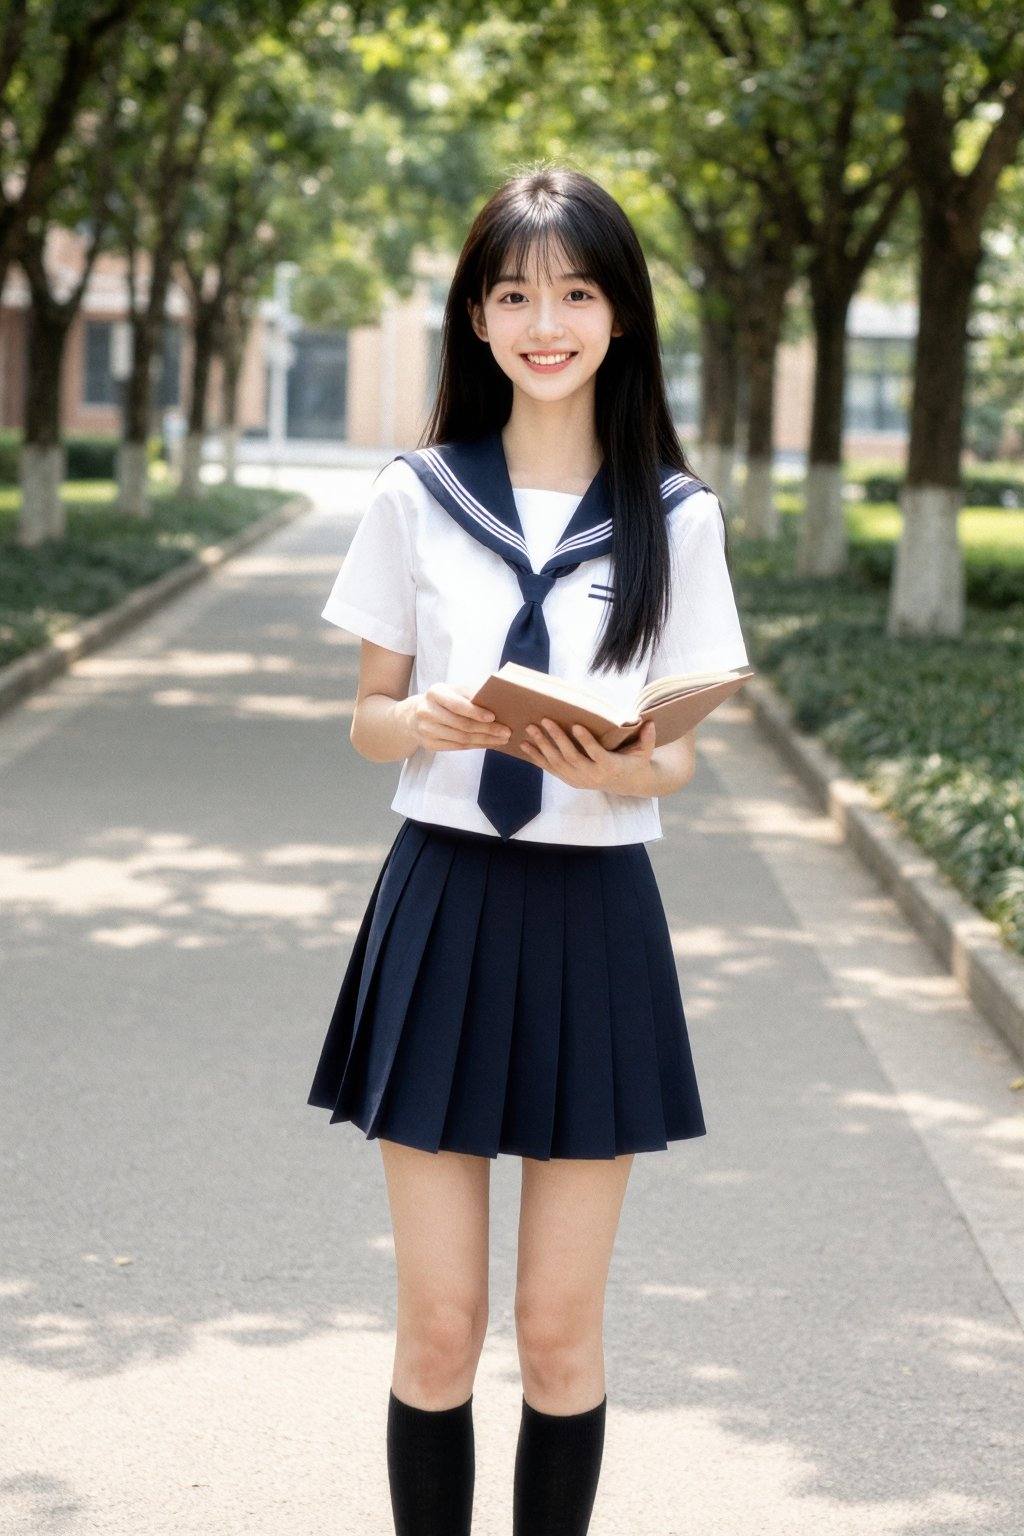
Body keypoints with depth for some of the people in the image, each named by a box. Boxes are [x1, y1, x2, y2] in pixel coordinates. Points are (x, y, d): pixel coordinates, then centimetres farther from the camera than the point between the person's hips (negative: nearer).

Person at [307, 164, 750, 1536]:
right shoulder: (417, 497, 2)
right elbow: (369, 719, 7)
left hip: (594, 920, 0)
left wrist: (630, 768, -19)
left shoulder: (676, 519, 2)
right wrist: (428, 724, -16)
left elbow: (684, 755, 5)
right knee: (438, 1325, 3)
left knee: (562, 1330, 5)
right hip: (443, 906, 0)